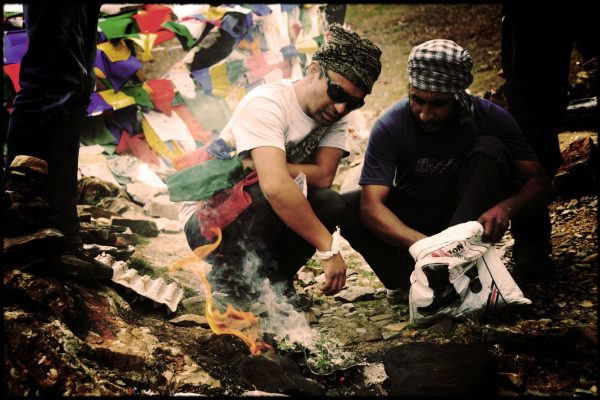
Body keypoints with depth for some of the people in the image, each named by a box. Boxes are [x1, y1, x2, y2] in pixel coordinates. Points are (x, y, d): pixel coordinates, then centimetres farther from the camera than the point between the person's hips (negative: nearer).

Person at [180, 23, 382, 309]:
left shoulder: (335, 115, -4)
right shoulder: (266, 103, -26)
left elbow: (323, 176, -19)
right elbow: (275, 186, -39)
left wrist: (254, 166, -31)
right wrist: (328, 249, -38)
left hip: (271, 220, 6)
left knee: (329, 203, -21)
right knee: (262, 197, -35)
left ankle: (275, 281, -1)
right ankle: (232, 286, -13)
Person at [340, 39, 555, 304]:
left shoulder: (490, 117, -19)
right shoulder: (390, 125, -22)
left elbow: (540, 183, -20)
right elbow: (371, 205, -29)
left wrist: (506, 207, -44)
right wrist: (420, 243, -48)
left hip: (470, 219, 0)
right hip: (412, 220, 0)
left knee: (490, 149, -28)